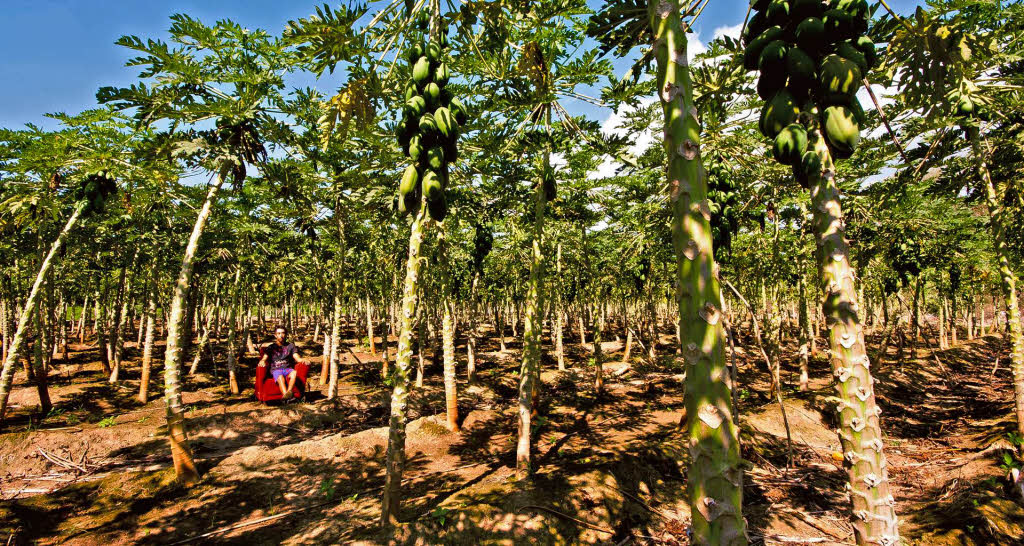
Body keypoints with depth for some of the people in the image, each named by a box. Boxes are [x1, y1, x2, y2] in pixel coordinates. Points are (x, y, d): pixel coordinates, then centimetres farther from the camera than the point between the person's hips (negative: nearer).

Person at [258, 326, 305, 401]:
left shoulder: (291, 346, 20)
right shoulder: (271, 347, 19)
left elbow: (297, 358, 9)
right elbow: (264, 358, 5)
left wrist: (302, 360, -15)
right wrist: (262, 362, -21)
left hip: (288, 368, 1)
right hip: (276, 369, -1)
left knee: (294, 373, -36)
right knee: (280, 378, -37)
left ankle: (289, 391, -59)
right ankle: (286, 395, -61)